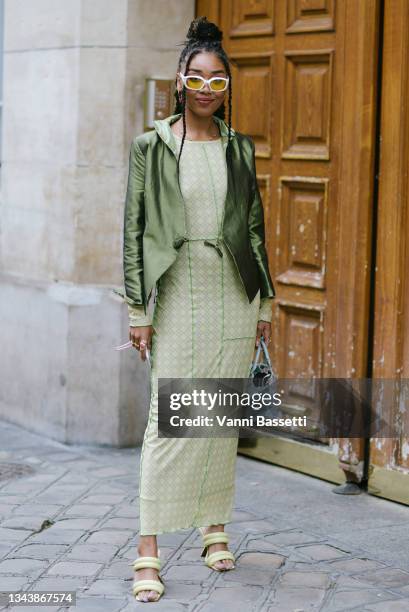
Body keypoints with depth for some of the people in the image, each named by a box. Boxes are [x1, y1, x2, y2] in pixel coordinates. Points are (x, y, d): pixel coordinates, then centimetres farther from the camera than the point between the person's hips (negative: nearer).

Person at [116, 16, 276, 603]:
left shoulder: (240, 148, 9)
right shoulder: (151, 147, 0)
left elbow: (255, 225, 13)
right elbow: (134, 230, -2)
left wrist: (265, 301, 10)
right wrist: (138, 309, -6)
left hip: (233, 292, 3)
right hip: (178, 294, -3)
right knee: (169, 418, -7)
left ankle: (215, 529, 22)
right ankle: (149, 550, -5)